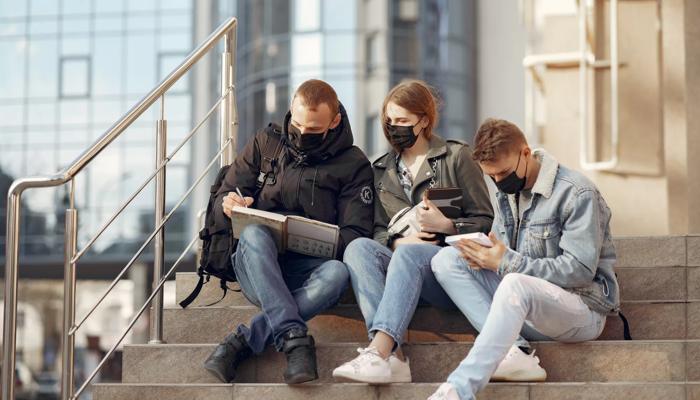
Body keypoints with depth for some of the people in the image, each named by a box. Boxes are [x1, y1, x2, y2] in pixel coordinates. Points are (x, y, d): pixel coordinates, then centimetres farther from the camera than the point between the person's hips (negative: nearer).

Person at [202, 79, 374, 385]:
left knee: (336, 272, -36)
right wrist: (230, 205, -11)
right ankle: (293, 337, -43)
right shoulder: (265, 144, 12)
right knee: (254, 233, -34)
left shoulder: (353, 164, 7)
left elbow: (356, 236, 0)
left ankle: (242, 342, -34)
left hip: (306, 272, -1)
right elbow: (223, 198, 16)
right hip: (255, 267, 1)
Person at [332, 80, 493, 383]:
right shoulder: (381, 170, 22)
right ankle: (393, 355, -46)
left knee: (410, 253, -36)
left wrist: (446, 225, -13)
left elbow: (486, 222, 5)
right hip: (400, 261, 4)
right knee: (358, 248, -28)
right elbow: (378, 230, 14)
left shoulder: (457, 157, 9)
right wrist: (398, 241, -8)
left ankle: (378, 351, -54)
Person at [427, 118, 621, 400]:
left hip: (583, 307, -8)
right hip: (523, 303, 8)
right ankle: (514, 353, -24)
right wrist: (482, 256, -9)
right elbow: (502, 249, 18)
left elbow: (580, 270, -20)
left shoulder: (577, 193, -13)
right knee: (446, 260, -7)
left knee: (515, 285, -39)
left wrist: (506, 262, -23)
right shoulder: (508, 192, 11)